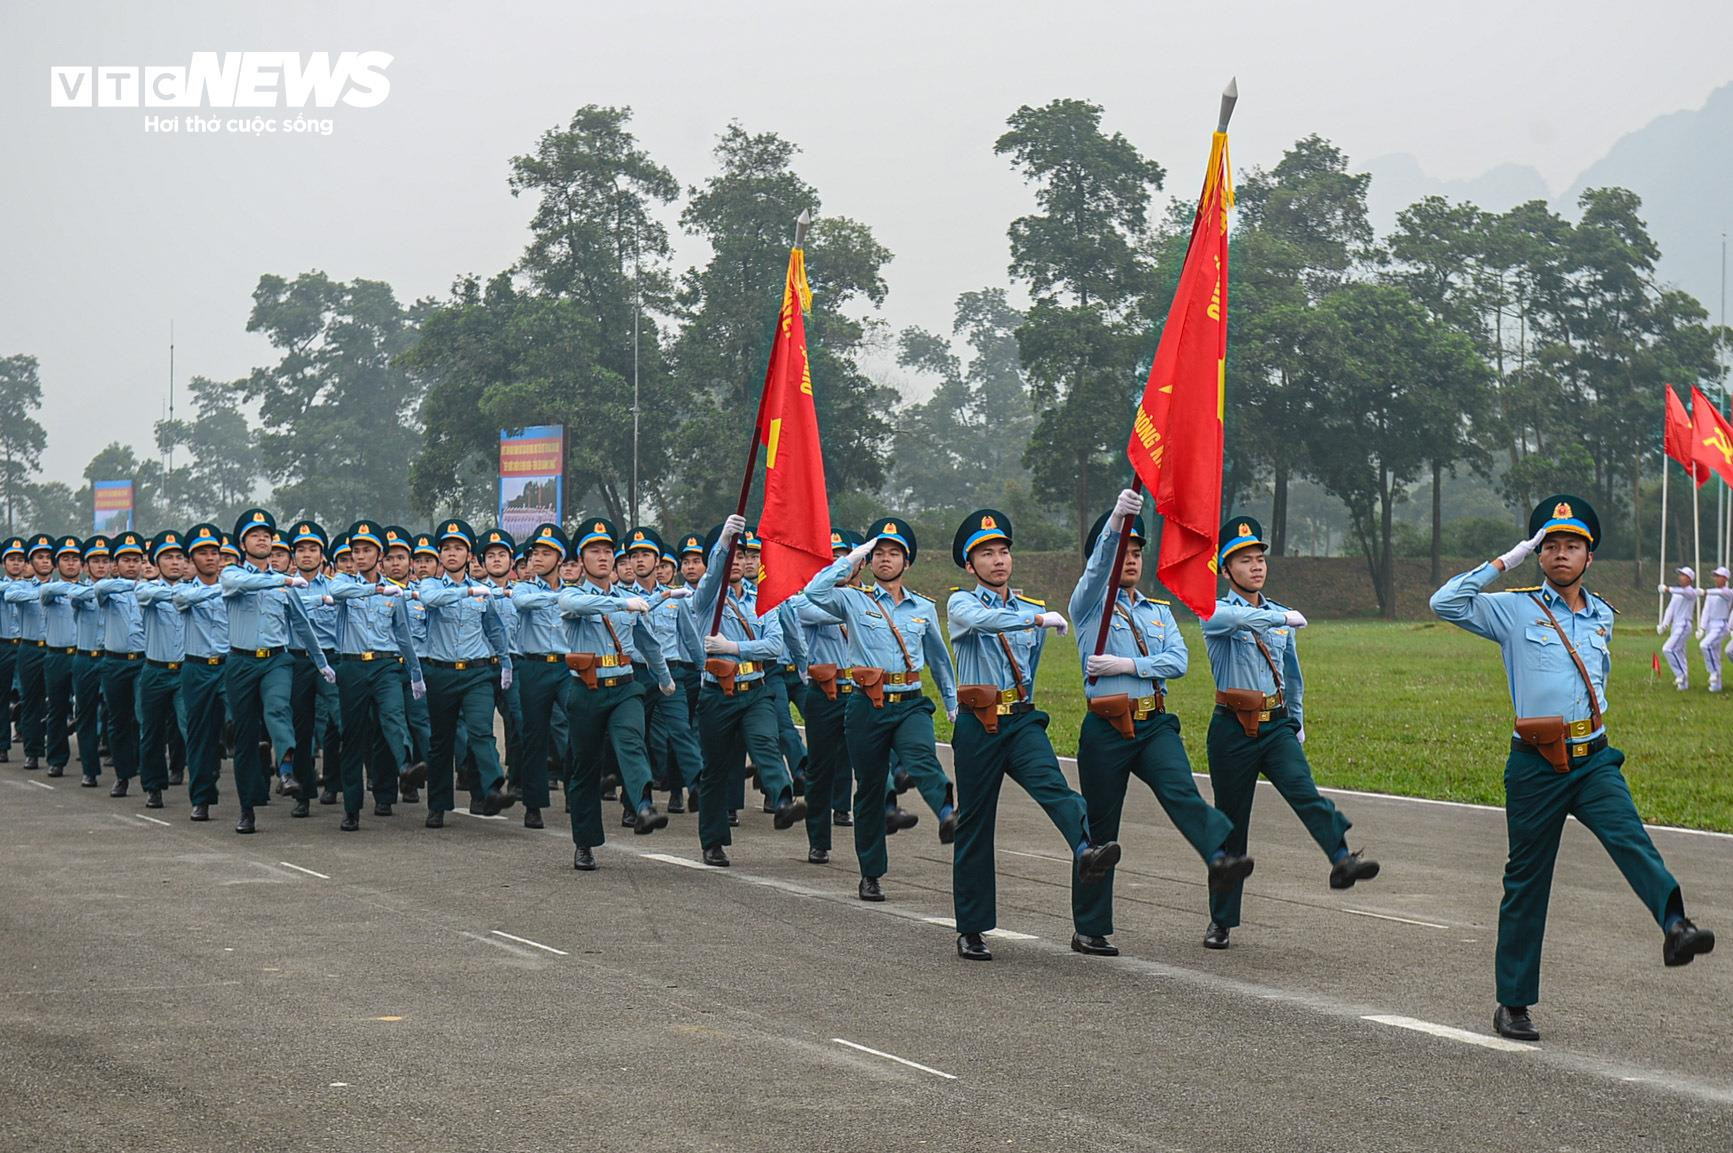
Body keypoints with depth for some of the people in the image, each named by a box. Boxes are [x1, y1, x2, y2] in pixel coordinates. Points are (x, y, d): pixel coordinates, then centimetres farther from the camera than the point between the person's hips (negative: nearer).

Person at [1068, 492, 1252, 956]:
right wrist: (1117, 519, -35)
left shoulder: (1159, 612, 17)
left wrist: (1128, 665, -13)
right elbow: (1099, 563, -17)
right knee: (1100, 828, 3)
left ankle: (1221, 858, -50)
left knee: (1181, 791, -25)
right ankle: (1090, 931, 11)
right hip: (1106, 730, -3)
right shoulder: (1090, 604, 4)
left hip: (1155, 725, 3)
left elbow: (1178, 661, 2)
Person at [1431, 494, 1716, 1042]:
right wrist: (1505, 562, -12)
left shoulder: (1601, 615, 13)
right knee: (1526, 883, 4)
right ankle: (1513, 1004, 13)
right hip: (1535, 765, -3)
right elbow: (1446, 604, -13)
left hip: (1594, 760, 3)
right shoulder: (1514, 609, 0)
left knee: (1629, 836, -25)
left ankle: (1675, 927, -48)